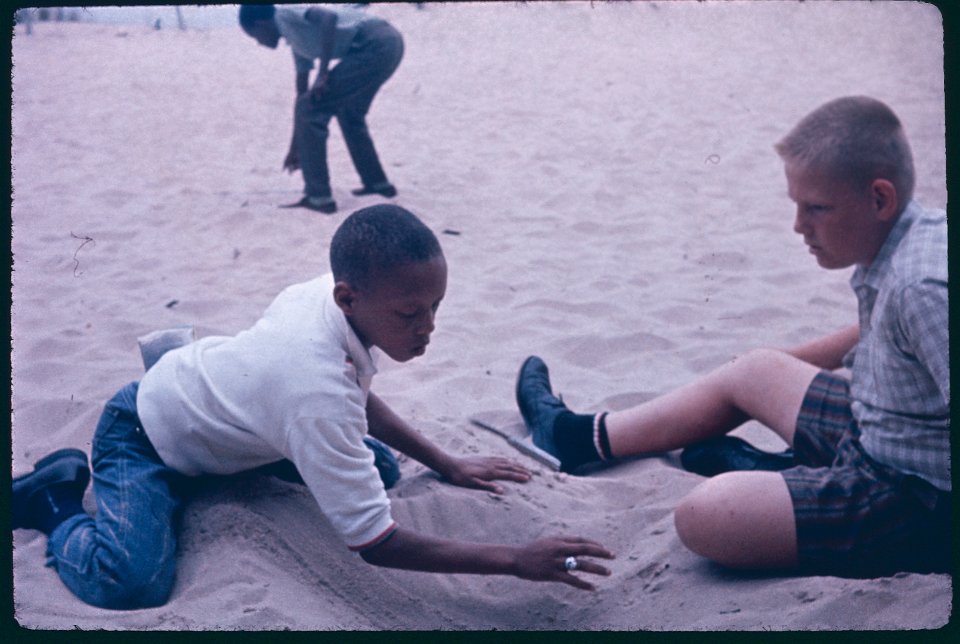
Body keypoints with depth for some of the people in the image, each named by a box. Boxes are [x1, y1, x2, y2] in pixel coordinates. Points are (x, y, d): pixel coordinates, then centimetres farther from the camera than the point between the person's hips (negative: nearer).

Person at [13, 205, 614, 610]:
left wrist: (448, 465, 0)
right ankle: (56, 499, 3)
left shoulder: (330, 294, -18)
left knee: (376, 464, 5)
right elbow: (377, 544, -36)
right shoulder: (318, 392, -41)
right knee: (133, 583, -31)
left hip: (200, 377, 9)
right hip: (142, 437, -8)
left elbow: (358, 396, 4)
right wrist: (515, 559, -34)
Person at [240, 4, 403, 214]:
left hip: (373, 47, -10)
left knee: (310, 110, -2)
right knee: (349, 113, 30)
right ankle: (378, 182, 38)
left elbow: (329, 17, -16)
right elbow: (302, 93, 34)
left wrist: (322, 73, -16)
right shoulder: (297, 41, 27)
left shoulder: (286, 16, 2)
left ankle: (318, 197, 1)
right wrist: (295, 148, 42)